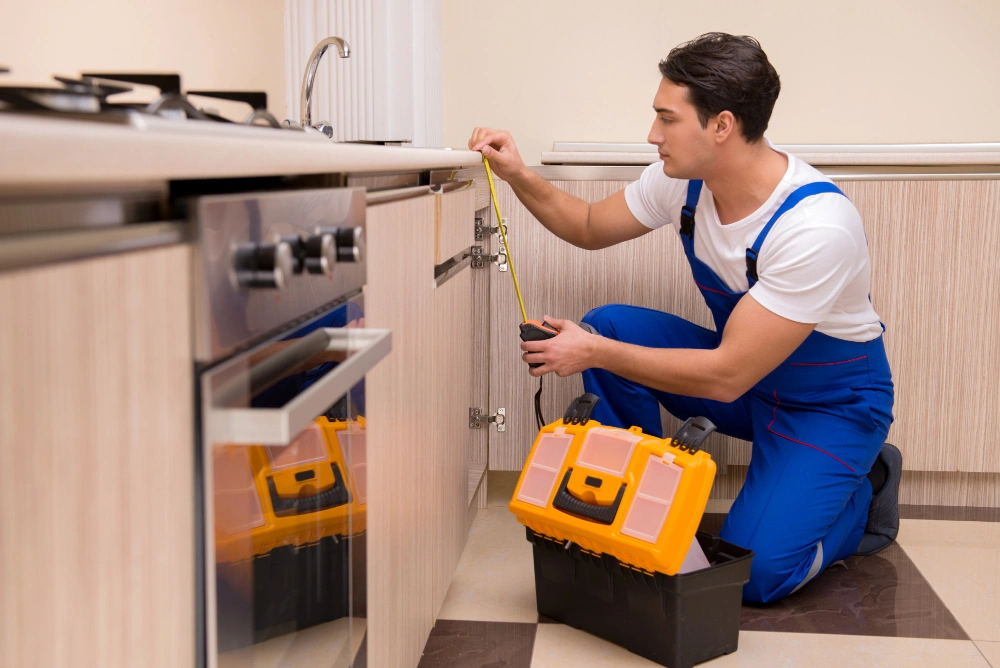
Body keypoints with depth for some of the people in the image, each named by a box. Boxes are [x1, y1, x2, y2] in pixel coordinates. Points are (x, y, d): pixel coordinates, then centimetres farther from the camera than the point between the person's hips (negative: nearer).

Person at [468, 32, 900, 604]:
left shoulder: (818, 225, -34)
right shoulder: (683, 178, -12)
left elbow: (727, 376, -31)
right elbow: (591, 228, 6)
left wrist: (593, 354, -27)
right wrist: (520, 177, -11)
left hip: (832, 401, -6)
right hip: (739, 367, 6)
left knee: (751, 574, -21)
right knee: (606, 325, -14)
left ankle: (864, 491, 9)